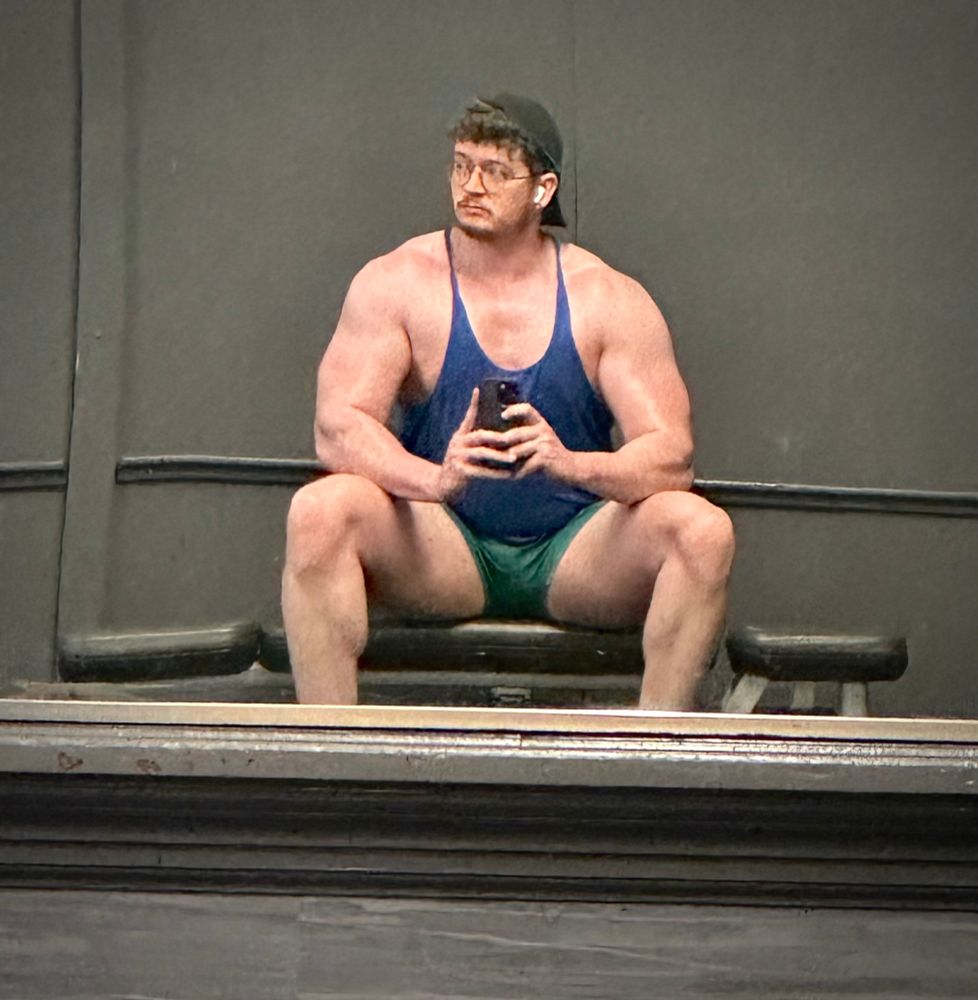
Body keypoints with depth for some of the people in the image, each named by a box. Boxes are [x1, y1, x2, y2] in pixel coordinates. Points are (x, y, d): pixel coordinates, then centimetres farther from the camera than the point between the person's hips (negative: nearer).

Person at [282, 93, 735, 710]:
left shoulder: (609, 299, -3)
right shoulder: (396, 283, -3)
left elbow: (672, 456, -11)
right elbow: (339, 427, -14)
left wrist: (571, 463, -33)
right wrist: (435, 477, -35)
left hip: (575, 554, 1)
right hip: (440, 548, 0)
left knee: (702, 530, -26)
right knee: (321, 511, -28)